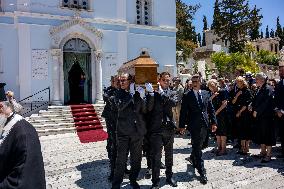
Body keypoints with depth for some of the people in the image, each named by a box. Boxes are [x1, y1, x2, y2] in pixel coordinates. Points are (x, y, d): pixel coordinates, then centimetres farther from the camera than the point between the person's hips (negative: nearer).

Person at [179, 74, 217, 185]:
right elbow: (183, 112, -4)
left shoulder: (206, 94, 8)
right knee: (197, 147, -2)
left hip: (204, 124, 4)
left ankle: (193, 158, 45)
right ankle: (202, 173, 4)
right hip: (194, 125, -4)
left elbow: (211, 109, 10)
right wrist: (182, 126, -7)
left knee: (198, 146, 15)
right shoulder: (187, 96, -3)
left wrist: (214, 122, 4)